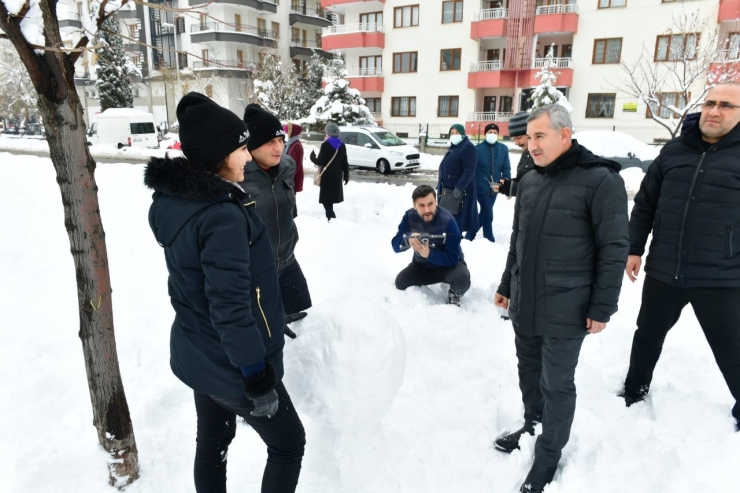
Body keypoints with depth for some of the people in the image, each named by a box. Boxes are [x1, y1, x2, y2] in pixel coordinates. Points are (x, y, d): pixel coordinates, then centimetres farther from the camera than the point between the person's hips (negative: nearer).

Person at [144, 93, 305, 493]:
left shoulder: (171, 201, -1)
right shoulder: (223, 216, -30)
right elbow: (231, 307, -29)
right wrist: (257, 378, -21)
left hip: (195, 355, 8)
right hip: (230, 366, -8)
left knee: (212, 440, 25)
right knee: (288, 444, 13)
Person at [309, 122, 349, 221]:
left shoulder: (325, 145, -13)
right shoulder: (342, 145, 6)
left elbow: (320, 162, -15)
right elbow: (344, 162, 7)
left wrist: (312, 156, 4)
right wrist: (346, 175, 15)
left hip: (327, 175, -6)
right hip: (337, 175, 7)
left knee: (326, 198, -3)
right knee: (330, 197, 18)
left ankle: (332, 218, -13)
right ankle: (331, 216, 27)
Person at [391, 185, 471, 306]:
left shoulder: (447, 221, -28)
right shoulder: (409, 216, -15)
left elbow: (452, 258, -28)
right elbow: (396, 246, -16)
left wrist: (429, 254, -43)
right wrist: (408, 239, -38)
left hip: (449, 264, -3)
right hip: (422, 265, 4)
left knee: (462, 279, -34)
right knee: (400, 282, -18)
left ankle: (454, 294, 2)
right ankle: (420, 285, 16)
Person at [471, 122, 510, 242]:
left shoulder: (503, 149, 4)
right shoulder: (478, 148, -5)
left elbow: (506, 169, 5)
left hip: (494, 188, 4)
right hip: (482, 187, -4)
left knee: (484, 214, 15)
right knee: (488, 215, -4)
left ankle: (471, 235, 33)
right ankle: (489, 241, 9)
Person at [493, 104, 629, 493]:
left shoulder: (600, 180, -12)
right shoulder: (528, 181, 8)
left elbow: (614, 249, -13)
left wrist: (601, 307, -13)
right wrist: (507, 285, 19)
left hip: (564, 311, -6)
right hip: (523, 304, 6)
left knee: (557, 384, 7)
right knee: (529, 372, 19)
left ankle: (548, 456, 26)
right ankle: (532, 426, 41)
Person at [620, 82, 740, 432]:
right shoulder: (674, 151, 5)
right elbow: (645, 204, 9)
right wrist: (634, 249, 4)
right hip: (662, 273, 4)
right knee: (648, 335, 19)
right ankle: (634, 392, 42)